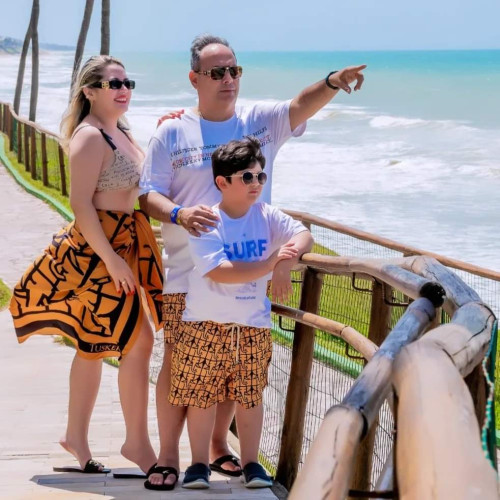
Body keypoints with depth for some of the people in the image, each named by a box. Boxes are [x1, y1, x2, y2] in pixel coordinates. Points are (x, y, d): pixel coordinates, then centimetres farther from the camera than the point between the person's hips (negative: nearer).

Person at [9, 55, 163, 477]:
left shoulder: (120, 133, 13)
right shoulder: (90, 137, -16)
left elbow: (135, 185, 23)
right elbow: (80, 202, -21)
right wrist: (111, 259, -25)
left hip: (124, 245, 10)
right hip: (98, 250, -10)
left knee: (94, 344, 15)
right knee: (138, 343, -8)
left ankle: (77, 437, 24)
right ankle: (138, 443, 1)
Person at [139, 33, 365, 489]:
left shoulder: (261, 121, 3)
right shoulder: (172, 133, -1)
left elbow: (301, 106, -15)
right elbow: (149, 194, -3)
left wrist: (334, 82, -37)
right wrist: (179, 214, -25)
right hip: (188, 270, -2)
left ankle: (218, 444, 28)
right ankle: (169, 455, 9)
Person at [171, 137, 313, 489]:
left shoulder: (267, 216, 1)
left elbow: (304, 236, -6)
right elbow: (219, 272, -23)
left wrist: (285, 264, -26)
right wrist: (270, 262, -26)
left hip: (254, 326, 3)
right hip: (206, 325, -3)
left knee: (250, 396, 10)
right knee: (201, 395, 3)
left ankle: (251, 462, 22)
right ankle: (199, 463, 17)